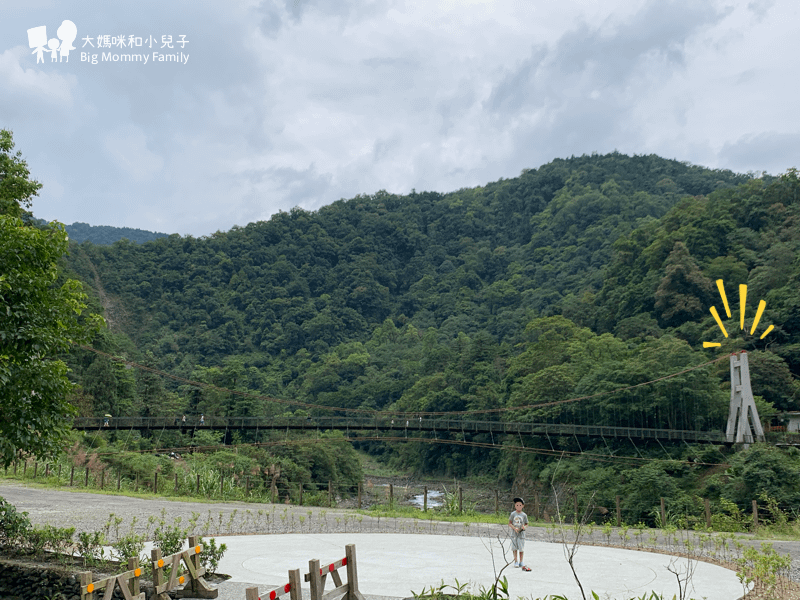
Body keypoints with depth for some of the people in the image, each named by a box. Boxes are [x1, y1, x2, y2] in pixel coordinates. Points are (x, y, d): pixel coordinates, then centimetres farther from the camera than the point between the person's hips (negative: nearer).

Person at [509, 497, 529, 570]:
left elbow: (526, 524, 9)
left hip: (521, 534, 0)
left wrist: (524, 527, -14)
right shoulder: (513, 514, 2)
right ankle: (516, 561, 13)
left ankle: (521, 562, 12)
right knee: (514, 548, 2)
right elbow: (509, 523, 2)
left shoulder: (524, 515, 3)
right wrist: (514, 528, -14)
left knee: (521, 548, 0)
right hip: (514, 533, 0)